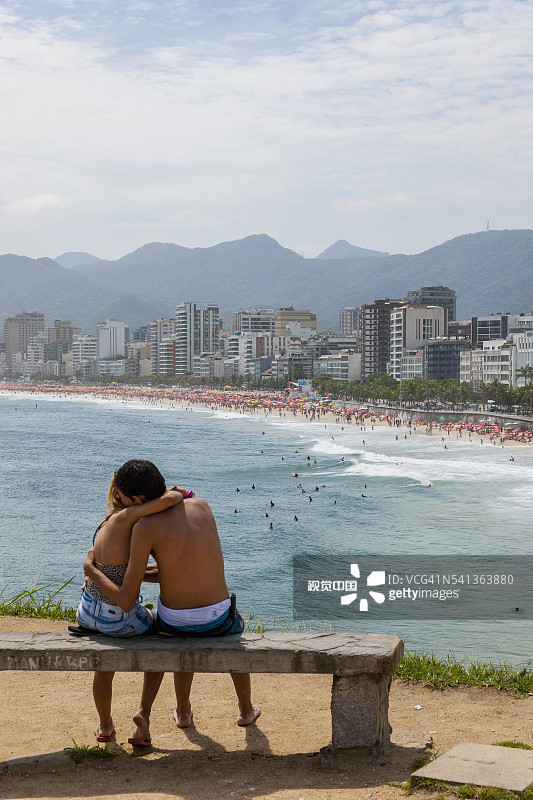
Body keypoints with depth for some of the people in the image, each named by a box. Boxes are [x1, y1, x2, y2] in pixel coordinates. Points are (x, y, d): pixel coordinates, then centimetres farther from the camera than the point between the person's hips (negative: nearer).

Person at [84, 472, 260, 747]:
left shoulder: (145, 526, -17)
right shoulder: (202, 505, -2)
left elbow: (126, 602, -16)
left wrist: (91, 569, -3)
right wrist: (133, 573, 9)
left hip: (175, 622, -2)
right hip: (218, 619, 2)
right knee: (235, 636, 40)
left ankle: (144, 711, 26)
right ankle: (246, 709, 54)